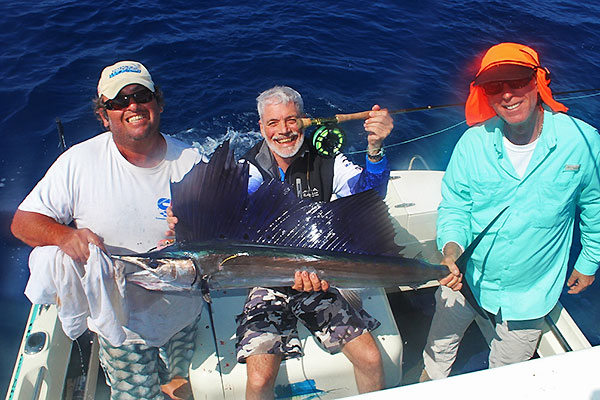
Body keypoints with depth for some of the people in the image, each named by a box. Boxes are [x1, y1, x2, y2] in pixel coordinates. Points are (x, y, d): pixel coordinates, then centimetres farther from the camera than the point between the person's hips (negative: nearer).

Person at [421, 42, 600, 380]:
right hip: (465, 277, 1)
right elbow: (454, 206, -5)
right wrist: (451, 246, -25)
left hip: (530, 292, 0)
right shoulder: (473, 143, -16)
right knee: (439, 348, 23)